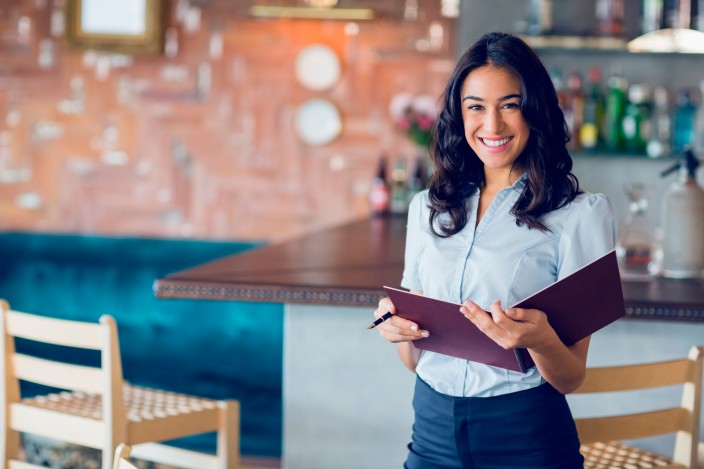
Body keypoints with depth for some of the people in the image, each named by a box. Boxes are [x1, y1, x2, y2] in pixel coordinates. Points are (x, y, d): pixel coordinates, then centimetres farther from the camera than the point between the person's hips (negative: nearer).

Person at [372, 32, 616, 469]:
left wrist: (540, 340, -28)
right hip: (433, 429, 4)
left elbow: (571, 378, -8)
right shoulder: (429, 208, 6)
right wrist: (398, 328, -11)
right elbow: (415, 359, 9)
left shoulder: (580, 214, -8)